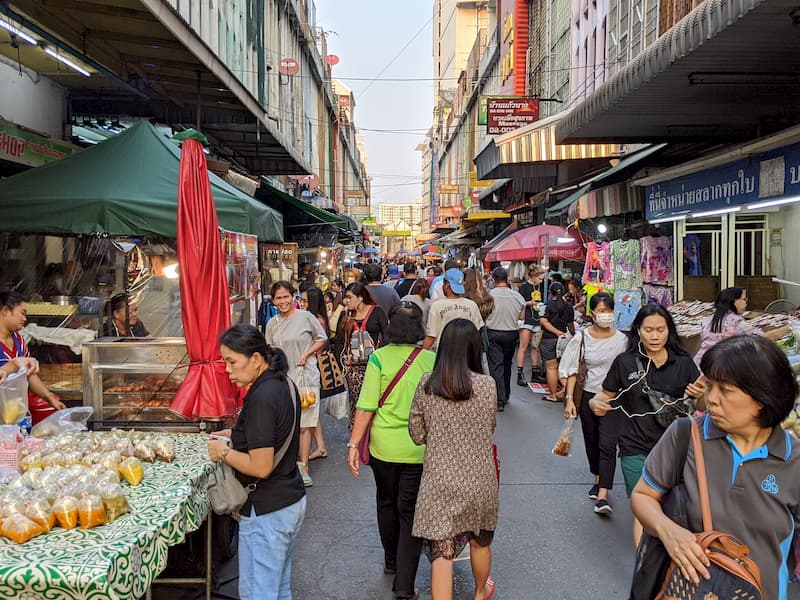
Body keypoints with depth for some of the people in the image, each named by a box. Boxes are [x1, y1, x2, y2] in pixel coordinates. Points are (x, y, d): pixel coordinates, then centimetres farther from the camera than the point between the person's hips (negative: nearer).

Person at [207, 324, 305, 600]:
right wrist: (237, 436, 10)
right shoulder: (283, 384, 5)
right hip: (293, 502, 9)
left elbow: (260, 466, -25)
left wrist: (223, 452, -10)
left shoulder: (262, 397, -23)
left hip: (267, 513, -9)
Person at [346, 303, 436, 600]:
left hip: (384, 447, 1)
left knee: (387, 503, 23)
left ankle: (391, 561, 41)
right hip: (419, 450, 0)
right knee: (410, 513, 10)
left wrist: (354, 443, -6)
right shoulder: (431, 359, -8)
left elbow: (366, 407, -13)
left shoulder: (379, 357, -11)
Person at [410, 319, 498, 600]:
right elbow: (490, 429, 2)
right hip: (478, 479, 1)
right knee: (480, 541, 25)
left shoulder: (426, 385, -9)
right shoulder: (487, 385, -12)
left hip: (439, 481, -1)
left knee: (441, 553, 6)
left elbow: (417, 435, -2)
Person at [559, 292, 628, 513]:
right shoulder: (581, 338, -4)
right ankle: (598, 479, 39)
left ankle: (602, 496, -11)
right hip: (588, 396, 2)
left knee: (607, 445, -11)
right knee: (592, 442, 16)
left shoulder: (622, 339, -5)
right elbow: (572, 370, 0)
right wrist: (569, 398, -6)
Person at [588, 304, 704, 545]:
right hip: (636, 448, -1)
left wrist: (700, 396, -17)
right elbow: (607, 395, 7)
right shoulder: (625, 362, -3)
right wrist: (596, 403, -15)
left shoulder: (683, 362, 0)